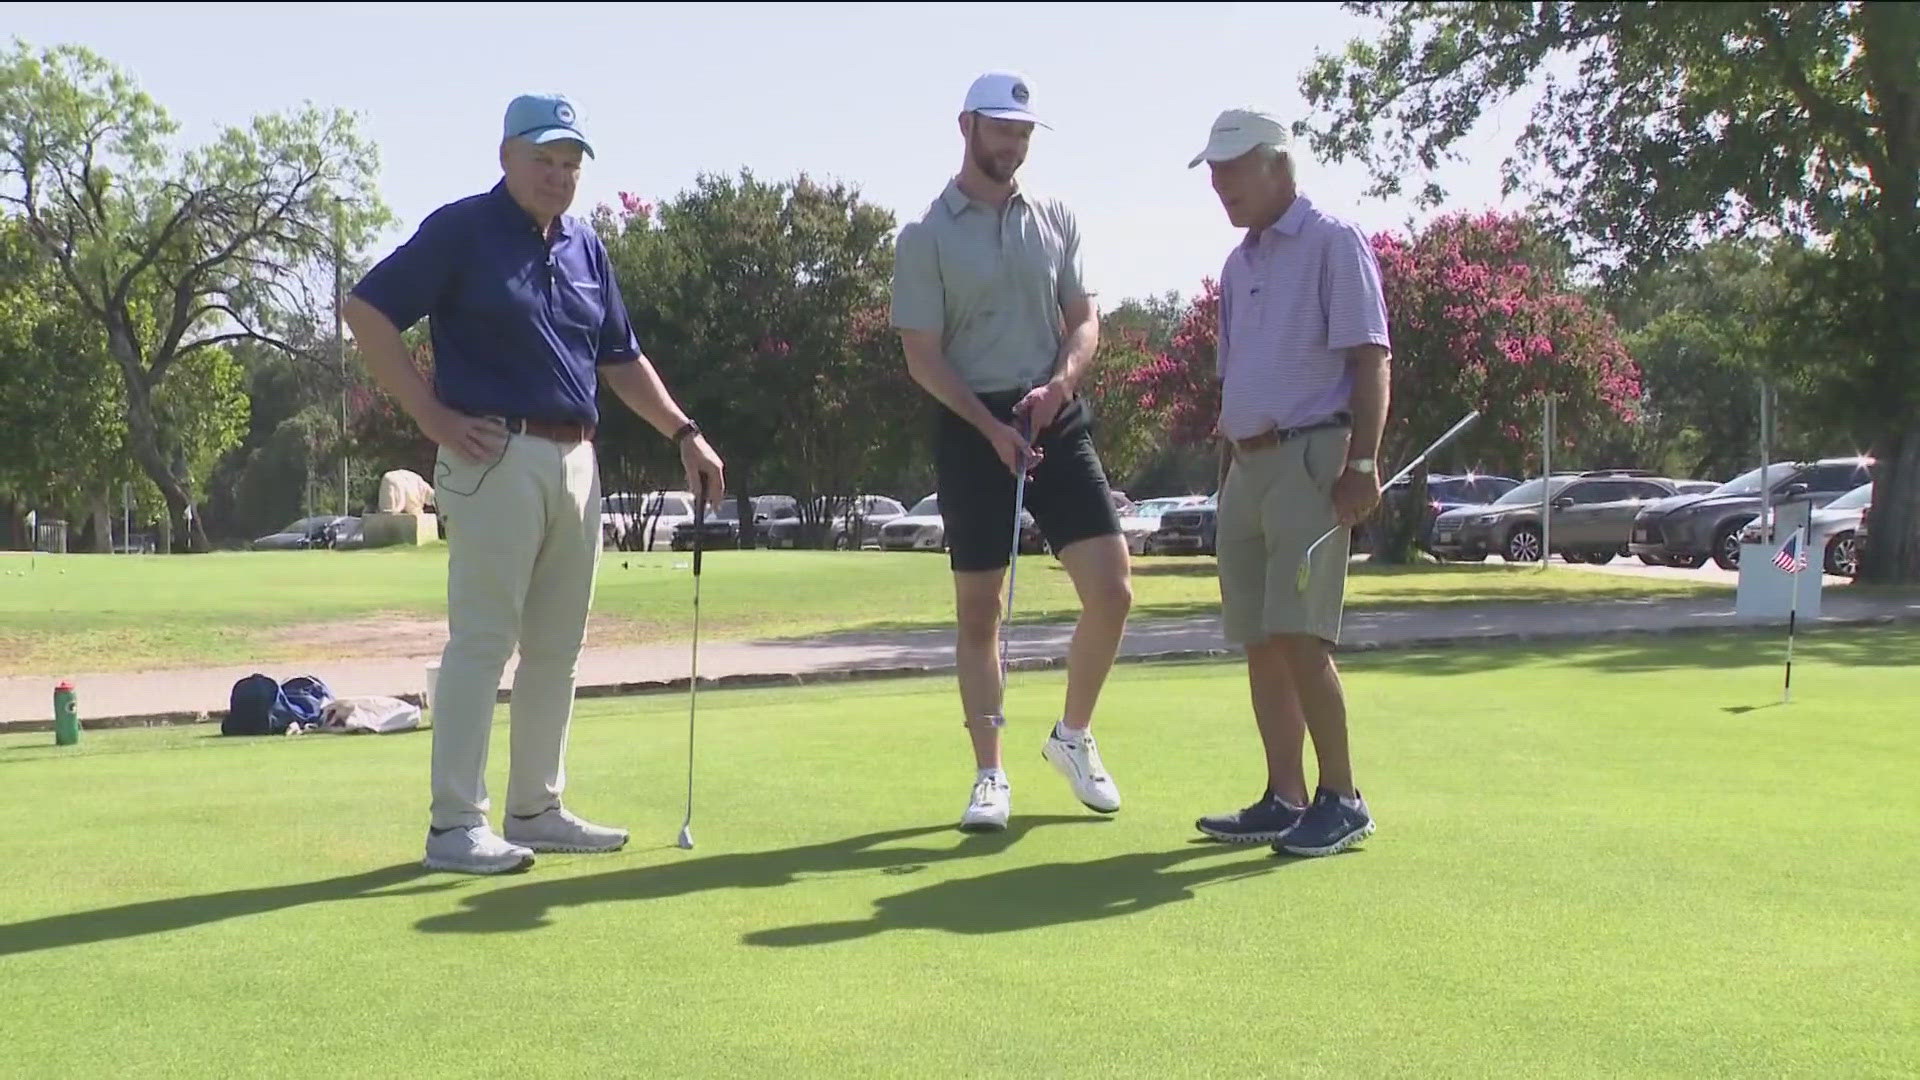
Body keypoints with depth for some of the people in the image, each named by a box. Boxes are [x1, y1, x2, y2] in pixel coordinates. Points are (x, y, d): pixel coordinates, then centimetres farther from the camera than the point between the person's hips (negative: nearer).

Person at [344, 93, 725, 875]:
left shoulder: (584, 246, 17)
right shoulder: (462, 230, -3)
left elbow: (620, 357, 22)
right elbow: (366, 311, -6)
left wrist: (683, 432, 13)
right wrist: (430, 414, -10)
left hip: (576, 459, 7)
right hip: (496, 457, -7)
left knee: (555, 648, 10)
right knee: (481, 640, -7)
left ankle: (536, 809, 20)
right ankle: (455, 825, -2)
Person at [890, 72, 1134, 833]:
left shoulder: (1057, 220, 9)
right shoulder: (924, 236, -3)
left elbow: (1083, 320, 9)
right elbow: (923, 357, -5)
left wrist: (1059, 383, -11)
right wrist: (992, 428, -15)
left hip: (1059, 419, 3)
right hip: (972, 428, -3)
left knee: (1111, 590, -4)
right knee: (978, 609, 2)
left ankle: (1073, 736, 18)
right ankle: (990, 775, 12)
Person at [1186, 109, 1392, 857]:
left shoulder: (1333, 243, -4)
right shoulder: (1237, 265, 19)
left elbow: (1369, 359, -11)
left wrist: (1362, 464, -19)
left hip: (1310, 458, -8)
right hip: (1246, 465, 8)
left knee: (1298, 635, -14)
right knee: (1258, 641, 6)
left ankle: (1341, 800, -5)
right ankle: (1284, 800, 12)